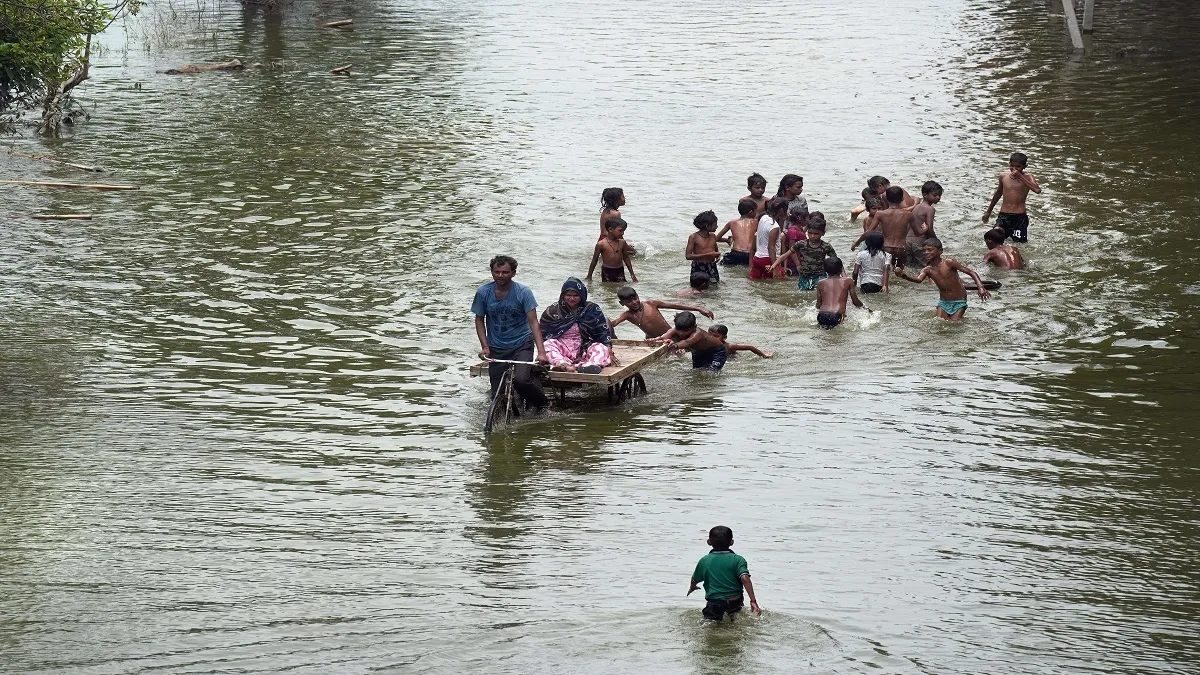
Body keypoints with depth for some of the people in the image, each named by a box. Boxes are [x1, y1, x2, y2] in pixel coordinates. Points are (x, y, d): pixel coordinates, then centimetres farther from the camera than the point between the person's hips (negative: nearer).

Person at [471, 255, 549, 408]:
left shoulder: (523, 292, -14)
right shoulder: (483, 292, -6)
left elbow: (533, 322, -17)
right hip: (496, 348, 3)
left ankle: (541, 405, 1)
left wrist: (541, 352, -26)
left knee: (521, 380, -27)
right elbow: (479, 320, 6)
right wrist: (485, 346, -7)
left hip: (522, 344, -3)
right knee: (497, 397, -4)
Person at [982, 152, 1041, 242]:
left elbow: (1037, 190, -23)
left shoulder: (1027, 177, -2)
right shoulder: (1003, 177, 7)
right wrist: (988, 211, 35)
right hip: (1004, 215, 2)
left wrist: (1020, 177, -23)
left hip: (1020, 217, -2)